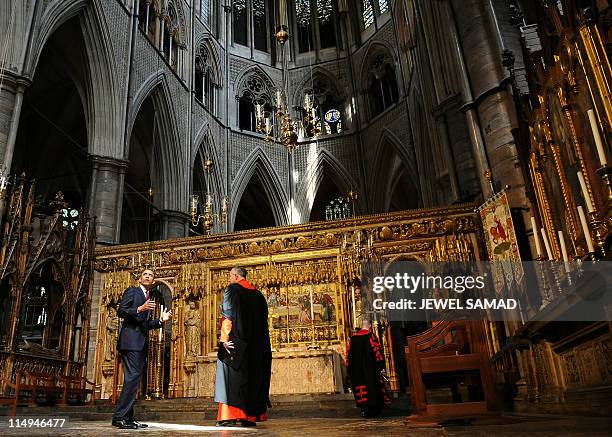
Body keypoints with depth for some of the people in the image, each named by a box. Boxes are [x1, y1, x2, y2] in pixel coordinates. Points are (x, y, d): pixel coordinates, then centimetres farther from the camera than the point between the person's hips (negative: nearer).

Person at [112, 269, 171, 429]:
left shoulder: (149, 298, 24)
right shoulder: (132, 291, 3)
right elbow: (120, 311, -9)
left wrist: (160, 320, 13)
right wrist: (139, 309, -21)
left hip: (141, 344, 8)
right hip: (131, 340, -8)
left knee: (133, 380, 8)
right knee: (133, 377, -16)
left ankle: (128, 418, 12)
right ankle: (119, 417, -15)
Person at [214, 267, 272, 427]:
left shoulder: (231, 290, -2)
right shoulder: (258, 294, 14)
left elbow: (226, 315, -12)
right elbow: (263, 320, 14)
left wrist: (224, 338, -16)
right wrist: (259, 342, 17)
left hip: (235, 340, -5)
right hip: (255, 345, 5)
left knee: (232, 376, -2)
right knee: (252, 376, 8)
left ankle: (230, 416, -8)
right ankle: (251, 416, 8)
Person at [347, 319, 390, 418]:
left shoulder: (353, 338, 7)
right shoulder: (370, 336, -7)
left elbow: (349, 354, 9)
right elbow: (377, 351, -12)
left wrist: (350, 369, 15)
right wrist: (381, 367, -9)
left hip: (357, 370, 4)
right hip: (370, 367, -4)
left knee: (360, 383, 8)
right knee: (371, 384, 2)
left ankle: (363, 409, 7)